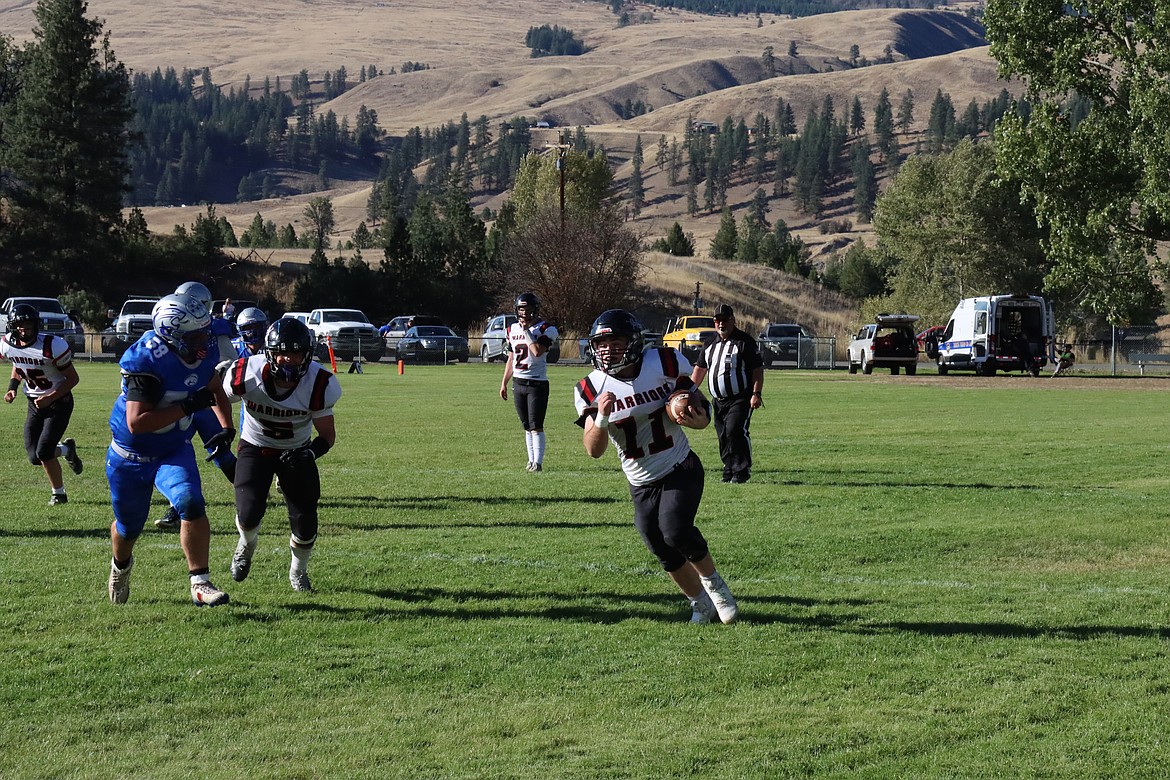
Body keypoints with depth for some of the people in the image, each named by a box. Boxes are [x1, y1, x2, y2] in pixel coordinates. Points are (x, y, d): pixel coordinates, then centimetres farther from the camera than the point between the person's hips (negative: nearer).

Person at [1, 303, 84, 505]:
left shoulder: (51, 346, -24)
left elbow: (73, 378, -15)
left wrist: (50, 398, -25)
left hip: (58, 401, -6)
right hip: (35, 403, 6)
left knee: (43, 452, -15)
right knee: (34, 457, 1)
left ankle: (58, 493, 7)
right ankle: (66, 449, 33)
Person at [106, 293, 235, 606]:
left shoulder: (204, 352, -11)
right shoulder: (146, 361, -32)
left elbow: (214, 389, 13)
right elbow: (137, 423, -36)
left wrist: (226, 427, -2)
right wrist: (189, 407, -35)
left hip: (175, 451, 4)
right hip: (131, 457, -4)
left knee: (192, 505, -23)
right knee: (128, 527, 15)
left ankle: (200, 583, -17)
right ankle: (121, 566, 49)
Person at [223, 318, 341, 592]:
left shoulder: (318, 384, -26)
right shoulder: (247, 374, -27)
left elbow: (327, 434, -13)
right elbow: (219, 398, -2)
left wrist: (310, 453, -32)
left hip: (296, 452, 1)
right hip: (256, 447, -1)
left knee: (305, 522, -4)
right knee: (249, 514, -20)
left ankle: (298, 572, 30)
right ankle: (246, 545, 21)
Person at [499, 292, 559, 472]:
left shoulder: (545, 329, -7)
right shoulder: (513, 329, 12)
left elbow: (538, 351, -24)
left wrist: (527, 330, -16)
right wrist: (504, 383, 18)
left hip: (537, 383, -6)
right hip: (518, 382, 6)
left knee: (536, 425, -10)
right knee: (527, 426, 9)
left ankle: (538, 462, -11)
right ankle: (531, 460, 15)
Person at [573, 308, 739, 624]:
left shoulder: (666, 364, -12)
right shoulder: (591, 390, -9)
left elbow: (698, 403, 2)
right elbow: (594, 450, -13)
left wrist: (697, 417, -22)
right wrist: (602, 417, -32)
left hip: (681, 470, -3)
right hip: (642, 485, 3)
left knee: (675, 532, -24)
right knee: (666, 554, 3)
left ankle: (713, 583, 4)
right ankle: (701, 604, 30)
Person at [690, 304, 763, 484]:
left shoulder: (745, 342, -3)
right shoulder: (710, 344, 15)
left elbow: (758, 369, -6)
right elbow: (700, 368, 24)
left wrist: (757, 394, -15)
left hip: (740, 399, -6)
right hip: (718, 400, 6)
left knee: (735, 430, -20)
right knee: (723, 436, 5)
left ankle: (742, 471, -14)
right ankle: (729, 471, 13)